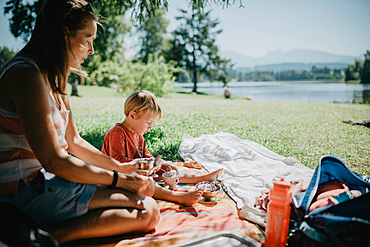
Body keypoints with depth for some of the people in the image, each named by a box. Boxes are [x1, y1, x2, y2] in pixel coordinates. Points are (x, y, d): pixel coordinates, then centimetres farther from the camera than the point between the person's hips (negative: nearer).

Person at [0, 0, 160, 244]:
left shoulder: (55, 78, 14)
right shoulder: (27, 74, -18)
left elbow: (74, 141, 16)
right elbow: (54, 161, -21)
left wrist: (119, 166, 9)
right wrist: (118, 179, -12)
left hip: (44, 181, 10)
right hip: (25, 191, -10)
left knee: (144, 187, 6)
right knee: (146, 211, -17)